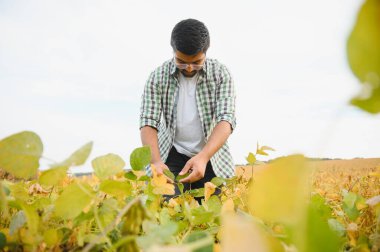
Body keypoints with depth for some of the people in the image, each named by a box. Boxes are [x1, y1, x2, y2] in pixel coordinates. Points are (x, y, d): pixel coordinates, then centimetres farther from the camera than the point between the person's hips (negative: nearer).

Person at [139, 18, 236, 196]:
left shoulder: (221, 74, -8)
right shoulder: (158, 77, -7)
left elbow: (226, 119, -18)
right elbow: (148, 122, -12)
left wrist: (202, 157, -34)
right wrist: (156, 161, -30)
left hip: (212, 156, 1)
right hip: (172, 156, 0)